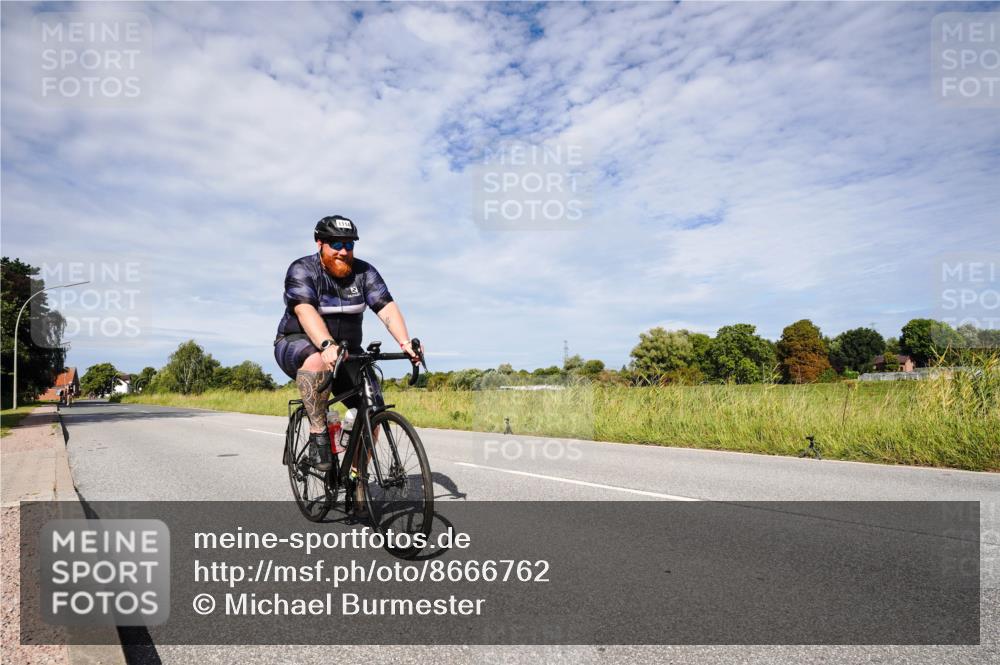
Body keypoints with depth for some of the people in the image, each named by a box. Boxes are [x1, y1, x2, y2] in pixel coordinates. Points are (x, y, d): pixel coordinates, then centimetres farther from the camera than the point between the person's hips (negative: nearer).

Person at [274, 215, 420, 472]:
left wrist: (405, 343, -32)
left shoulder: (364, 272, -2)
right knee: (317, 360, -39)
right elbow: (305, 311, -30)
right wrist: (327, 345, -47)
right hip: (297, 344, -4)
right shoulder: (302, 270, -12)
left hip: (345, 352, 4)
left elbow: (387, 307, -14)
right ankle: (318, 433, -24)